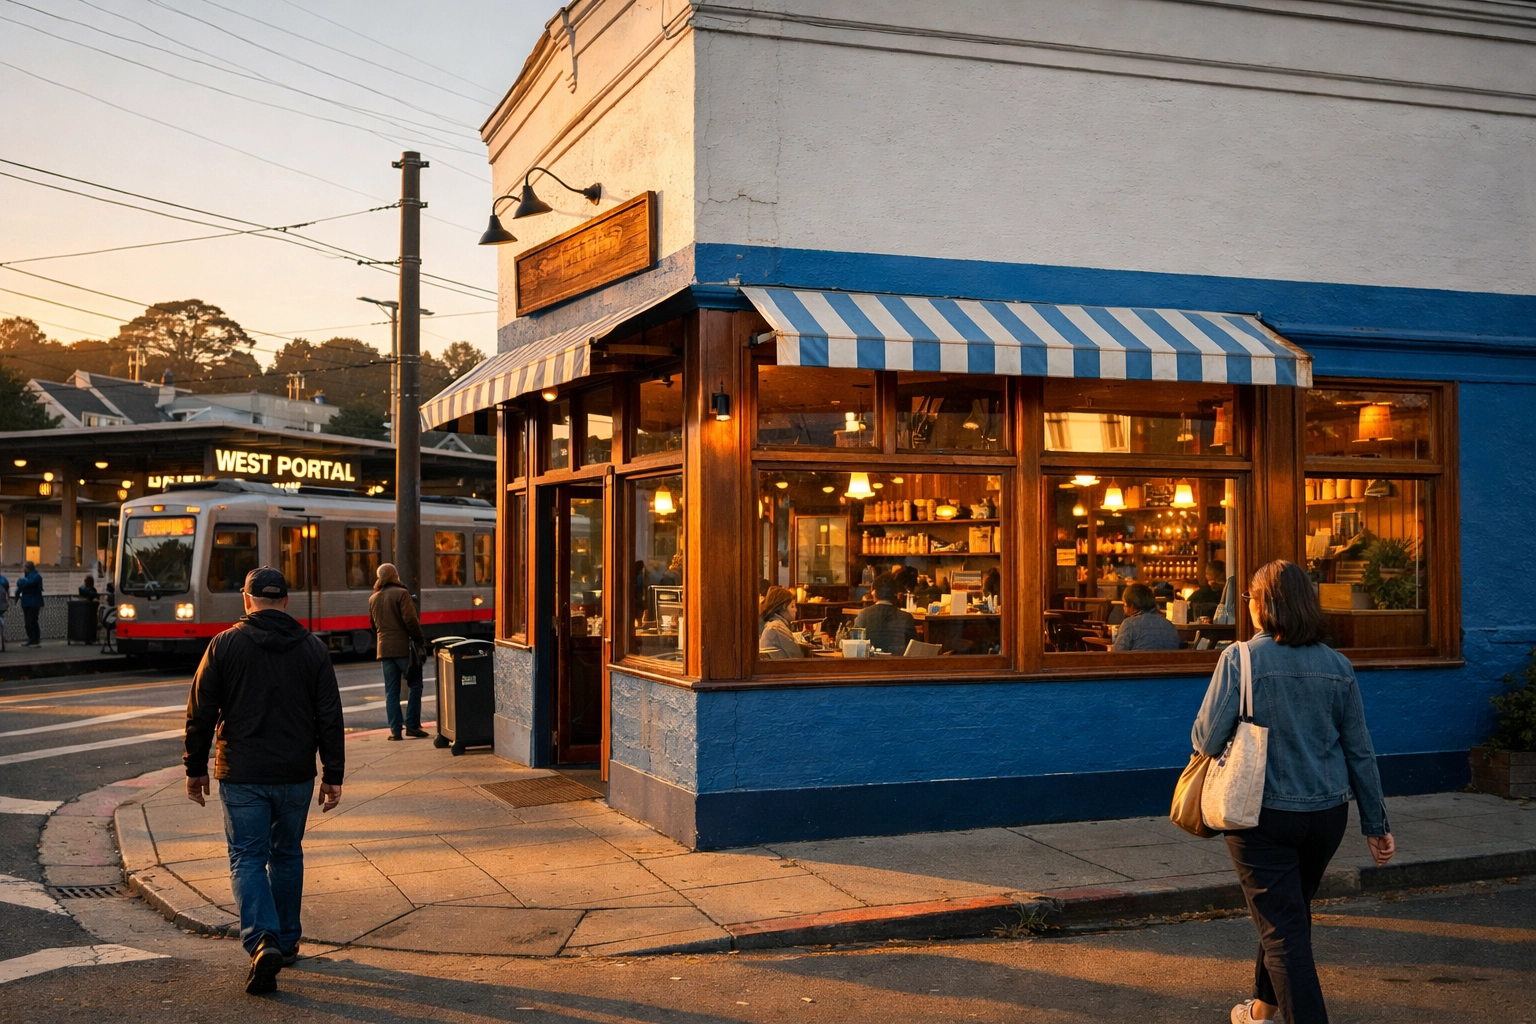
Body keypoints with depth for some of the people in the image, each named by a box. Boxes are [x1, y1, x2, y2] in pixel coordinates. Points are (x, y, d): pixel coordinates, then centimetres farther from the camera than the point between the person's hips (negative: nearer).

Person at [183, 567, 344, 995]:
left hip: (241, 775, -2)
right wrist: (333, 776, 4)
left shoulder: (225, 645, -3)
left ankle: (263, 941, -16)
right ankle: (286, 941, 26)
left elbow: (200, 714, -3)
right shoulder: (312, 649, 2)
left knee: (247, 859, 2)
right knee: (287, 855, 17)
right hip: (295, 775, 2)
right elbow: (330, 718, 0)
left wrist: (195, 769, 7)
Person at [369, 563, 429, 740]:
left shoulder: (373, 598, 13)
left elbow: (374, 625, 19)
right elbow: (410, 620, -15)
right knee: (415, 685, 4)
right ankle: (412, 725, -2)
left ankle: (395, 730, 3)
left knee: (391, 691, 6)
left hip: (384, 648, 6)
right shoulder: (401, 593, -8)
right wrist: (419, 639, -6)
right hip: (403, 646, -6)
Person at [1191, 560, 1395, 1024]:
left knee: (1283, 930, 1)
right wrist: (1375, 824, 12)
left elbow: (1207, 740, -16)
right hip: (1327, 813, 6)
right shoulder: (1338, 666, 1)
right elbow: (1360, 752, 5)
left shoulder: (1239, 659, -13)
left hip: (1263, 815, -5)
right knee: (1292, 913, 24)